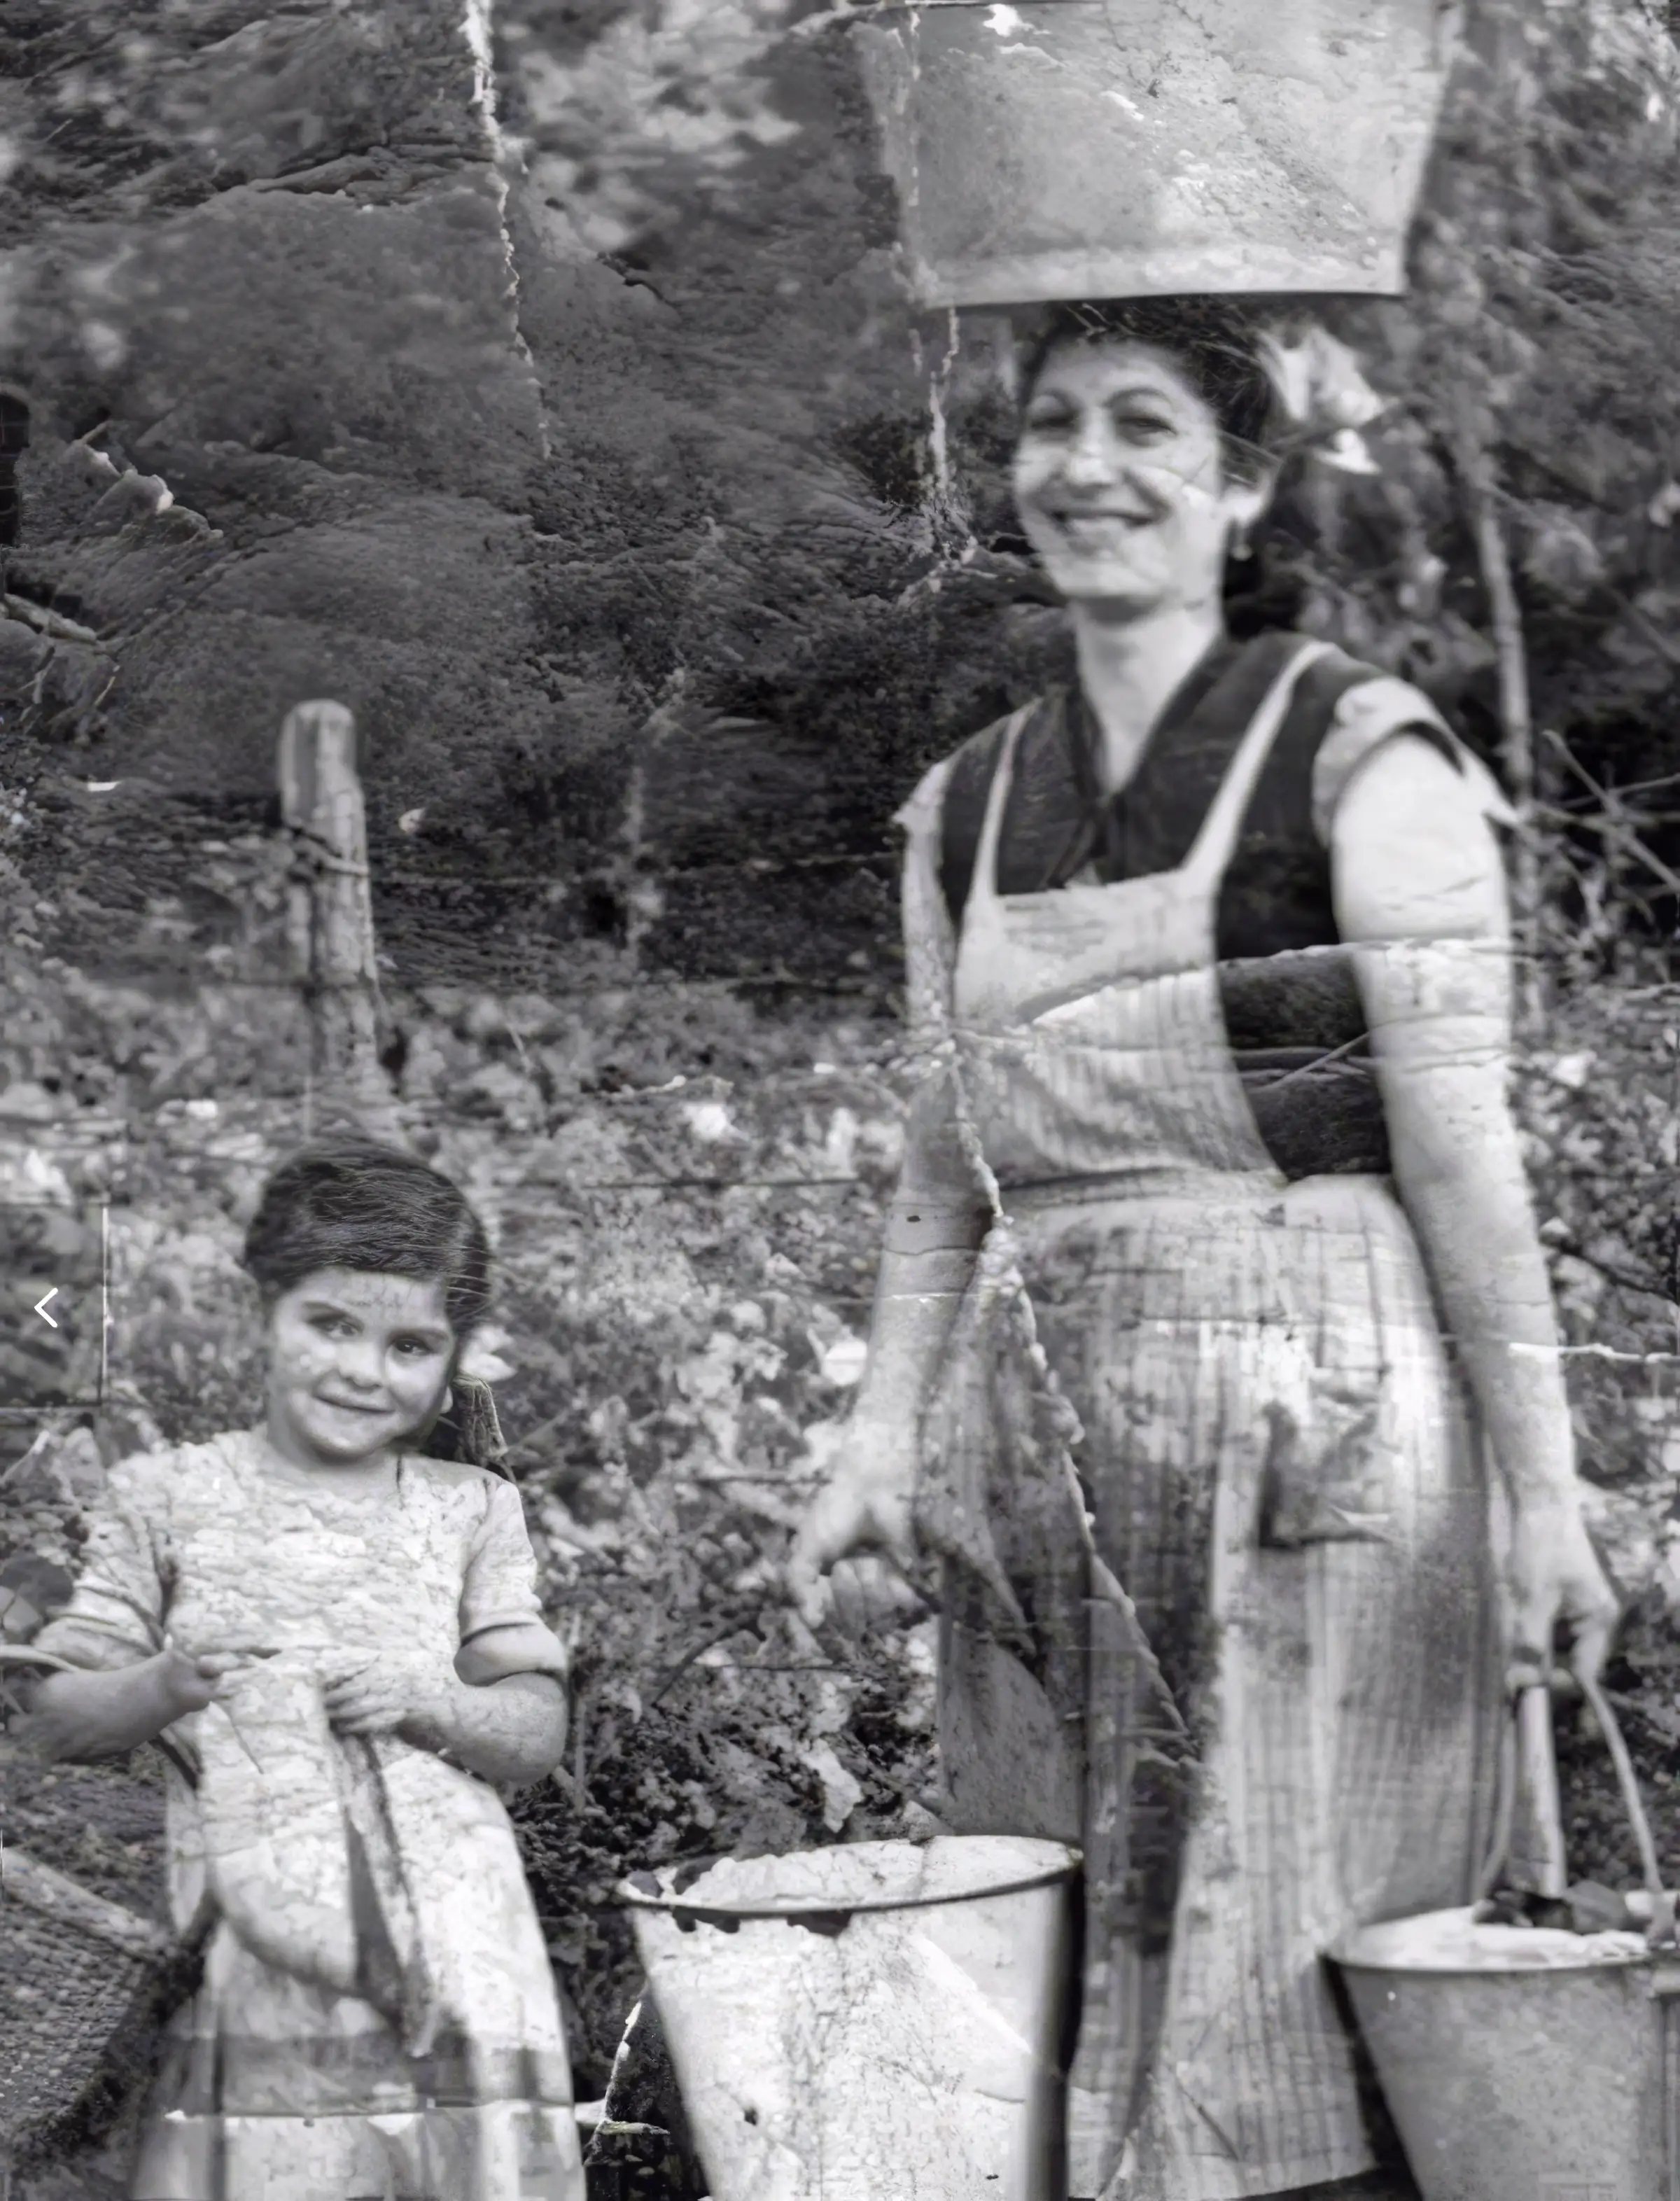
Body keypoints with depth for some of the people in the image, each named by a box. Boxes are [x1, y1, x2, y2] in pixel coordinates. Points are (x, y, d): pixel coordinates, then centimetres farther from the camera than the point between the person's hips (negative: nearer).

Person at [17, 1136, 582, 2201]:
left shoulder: (472, 1513, 10)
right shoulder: (168, 1497, 7)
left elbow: (538, 1732, 8)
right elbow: (59, 1718, 6)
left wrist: (432, 1703, -11)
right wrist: (159, 1689, -14)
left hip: (446, 1937, 1)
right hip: (247, 1945, -1)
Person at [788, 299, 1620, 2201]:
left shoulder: (1359, 758, -2)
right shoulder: (965, 812, 14)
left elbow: (1461, 1146, -6)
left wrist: (1541, 1489, -10)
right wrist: (882, 1438, 5)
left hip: (1315, 1428, -5)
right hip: (1043, 1454, 5)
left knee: (1281, 2008, -5)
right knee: (1041, 2015, 7)